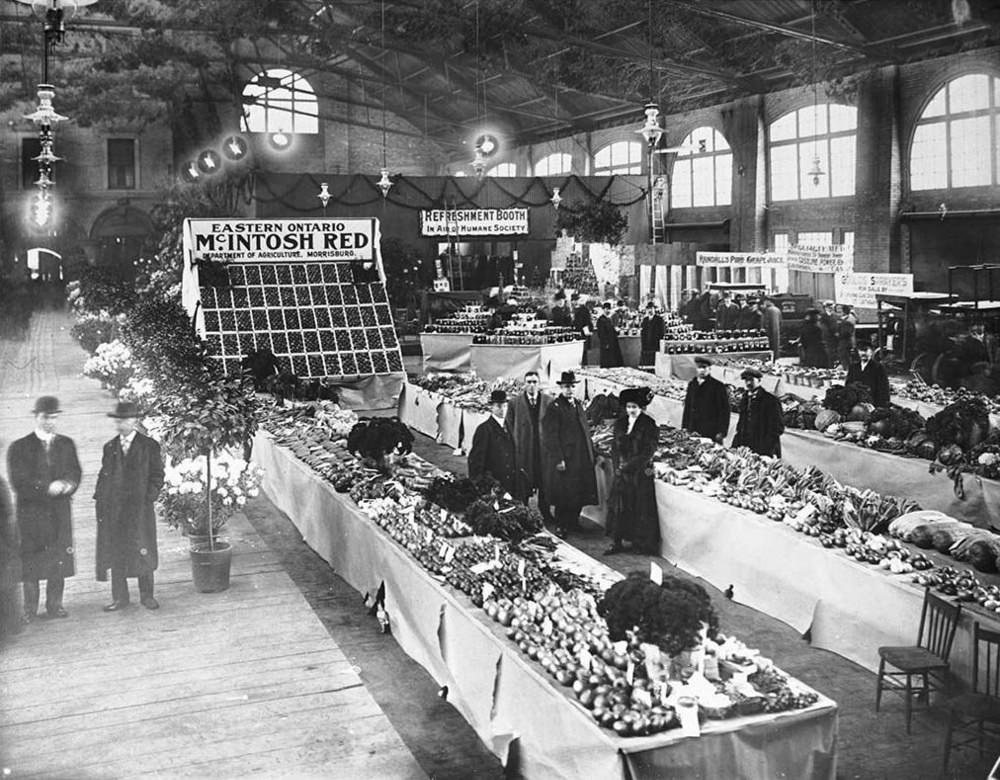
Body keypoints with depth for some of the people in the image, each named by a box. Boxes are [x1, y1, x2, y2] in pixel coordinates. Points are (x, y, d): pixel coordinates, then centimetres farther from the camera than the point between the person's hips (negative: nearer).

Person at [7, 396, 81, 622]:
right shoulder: (19, 448, -1)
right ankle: (30, 610, 8)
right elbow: (18, 483, -8)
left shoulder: (66, 444, 11)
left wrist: (68, 485, -14)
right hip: (31, 512, -3)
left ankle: (55, 605, 15)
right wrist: (46, 488, -21)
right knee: (30, 560, -1)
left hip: (60, 512, 3)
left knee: (59, 559, 4)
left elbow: (75, 473, 9)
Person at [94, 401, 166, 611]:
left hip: (140, 508, -3)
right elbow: (103, 475, 14)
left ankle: (146, 595, 14)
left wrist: (148, 498, -8)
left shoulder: (149, 446, 0)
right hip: (113, 509, 3)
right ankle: (119, 597, 14)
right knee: (115, 553, 5)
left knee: (142, 552, 1)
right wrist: (100, 499, 4)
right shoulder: (109, 447, 11)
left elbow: (157, 475, 1)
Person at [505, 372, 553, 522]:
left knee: (545, 484, 9)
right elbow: (509, 427, 2)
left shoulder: (549, 402, 3)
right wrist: (513, 446, -4)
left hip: (544, 449, 2)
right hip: (523, 451, -1)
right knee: (522, 486, 3)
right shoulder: (514, 403, 0)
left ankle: (546, 513, 22)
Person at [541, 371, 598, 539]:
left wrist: (590, 453, 13)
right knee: (564, 495, -2)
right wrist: (559, 459, -19)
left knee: (580, 493, 11)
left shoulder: (578, 405, 14)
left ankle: (573, 522, 27)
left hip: (581, 459, 7)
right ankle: (561, 527, 9)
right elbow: (551, 436, -14)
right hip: (564, 459, -7)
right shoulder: (554, 408, -10)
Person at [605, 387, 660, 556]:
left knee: (640, 509, 2)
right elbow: (615, 447, 10)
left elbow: (647, 453, -12)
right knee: (617, 506, 4)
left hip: (640, 474, -5)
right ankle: (616, 542, 11)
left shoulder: (649, 426, -8)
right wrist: (618, 465, -5)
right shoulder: (620, 423, 8)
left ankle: (641, 544, 12)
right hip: (622, 473, 5)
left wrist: (628, 466, -13)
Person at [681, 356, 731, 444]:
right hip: (693, 432, 4)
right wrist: (684, 427, 11)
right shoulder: (691, 385, 12)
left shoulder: (718, 386, -3)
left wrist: (721, 432, -10)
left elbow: (724, 410, -5)